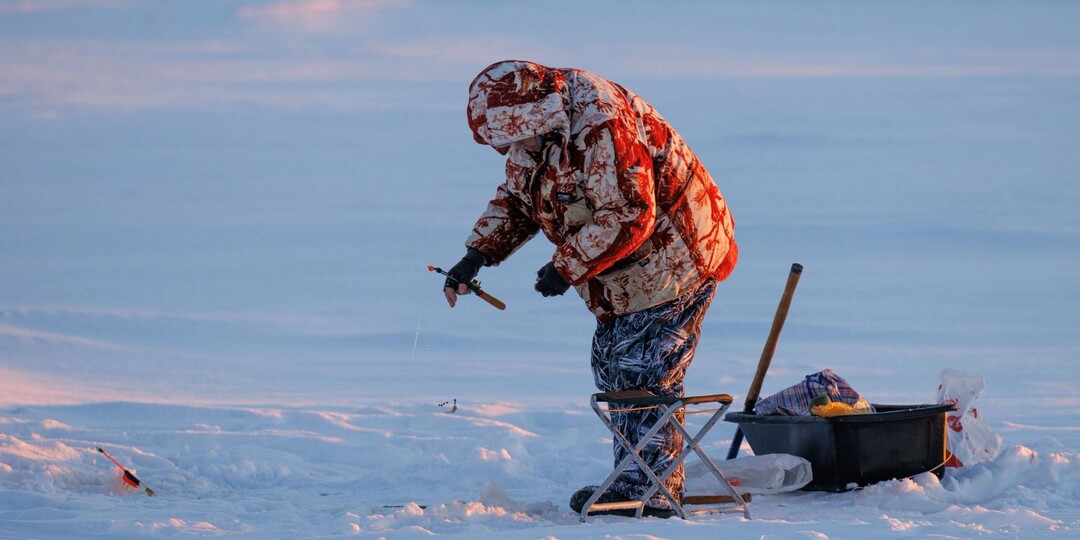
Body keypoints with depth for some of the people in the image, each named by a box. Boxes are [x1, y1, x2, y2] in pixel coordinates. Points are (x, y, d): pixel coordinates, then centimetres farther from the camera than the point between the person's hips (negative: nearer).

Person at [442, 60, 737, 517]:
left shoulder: (601, 126, -30)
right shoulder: (534, 128, 1)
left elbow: (629, 216, -30)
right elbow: (515, 200, 12)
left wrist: (566, 268, -24)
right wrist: (476, 255, -4)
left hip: (672, 257, -10)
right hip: (626, 272, 10)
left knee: (643, 370, -11)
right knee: (612, 367, 9)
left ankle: (650, 489, -7)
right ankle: (632, 478, 15)